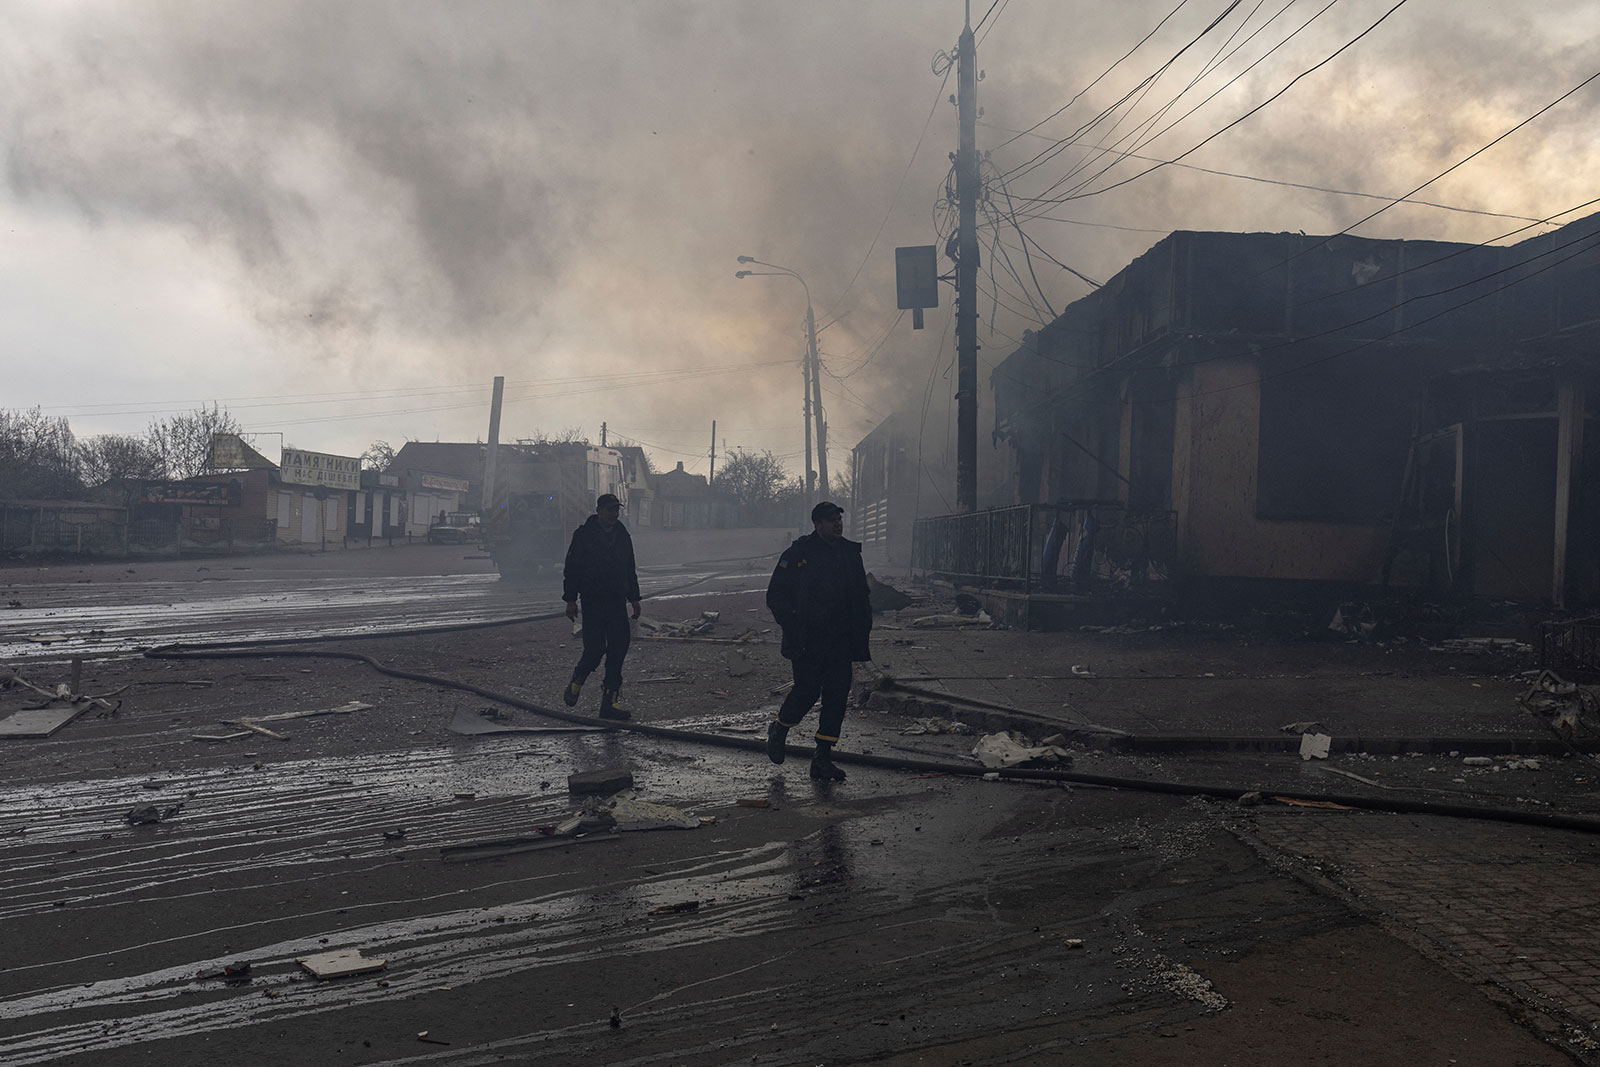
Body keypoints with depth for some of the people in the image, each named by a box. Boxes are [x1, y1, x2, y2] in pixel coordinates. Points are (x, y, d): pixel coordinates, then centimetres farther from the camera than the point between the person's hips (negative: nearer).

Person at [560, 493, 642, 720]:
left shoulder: (622, 535, 13)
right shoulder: (583, 535, -3)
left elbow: (630, 570, 22)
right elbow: (571, 569, -4)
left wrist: (634, 598, 18)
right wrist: (571, 600, -10)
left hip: (617, 602, 5)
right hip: (593, 602, -5)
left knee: (618, 649, -1)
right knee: (595, 648, -10)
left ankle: (609, 702, 5)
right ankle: (575, 684, 19)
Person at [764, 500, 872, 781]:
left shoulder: (850, 553, 13)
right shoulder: (797, 555, -3)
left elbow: (862, 597, 20)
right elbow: (775, 597, -1)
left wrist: (862, 629, 8)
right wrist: (794, 628, -10)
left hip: (841, 643, 5)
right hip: (808, 643, -5)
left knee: (837, 697, -1)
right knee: (807, 691, -8)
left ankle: (823, 760, 6)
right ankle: (778, 729, 22)